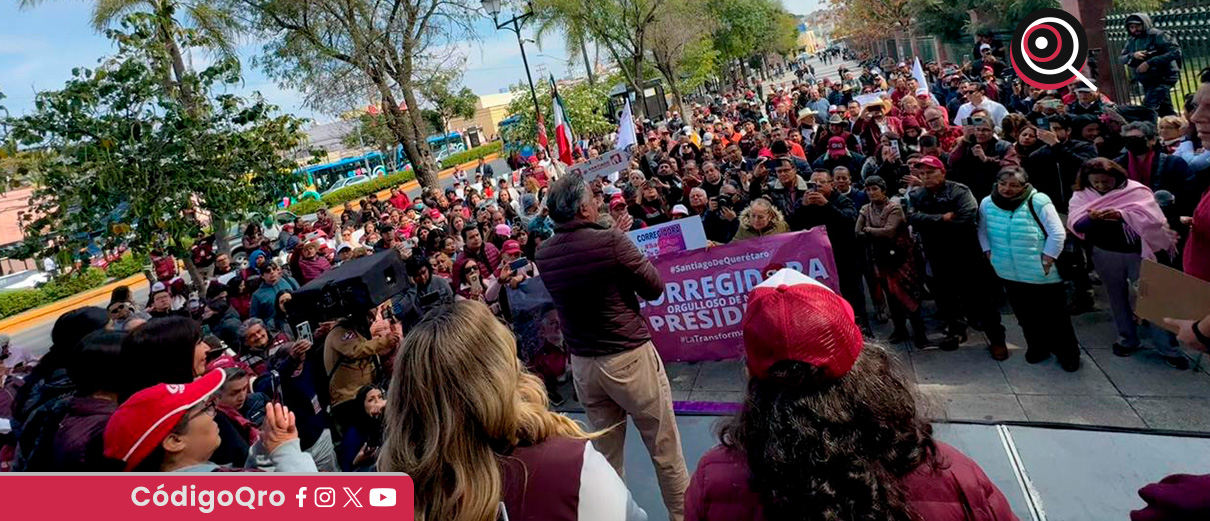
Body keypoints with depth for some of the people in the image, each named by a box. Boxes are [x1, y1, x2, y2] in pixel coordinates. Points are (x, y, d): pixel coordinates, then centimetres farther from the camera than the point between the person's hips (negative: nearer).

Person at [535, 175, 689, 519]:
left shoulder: (543, 255, -2)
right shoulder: (610, 241, -18)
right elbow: (655, 289, -7)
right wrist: (633, 259, 7)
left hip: (582, 363, 6)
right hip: (628, 356, -5)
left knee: (605, 452, 18)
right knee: (664, 447, 11)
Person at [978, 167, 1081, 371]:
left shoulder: (1038, 202, -15)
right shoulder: (987, 204, -2)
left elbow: (1057, 234, -13)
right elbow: (982, 232, 12)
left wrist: (1046, 261, -14)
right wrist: (990, 254, 5)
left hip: (1043, 275, -4)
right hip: (1009, 274, 4)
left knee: (1054, 316, 8)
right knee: (1026, 315, 18)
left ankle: (1068, 353, 26)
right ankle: (1037, 347, 37)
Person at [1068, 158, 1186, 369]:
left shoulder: (1135, 190, -8)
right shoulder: (1082, 195, -1)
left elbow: (1152, 218, -19)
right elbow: (1076, 225, -10)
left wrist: (1122, 215, -33)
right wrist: (1092, 218, -31)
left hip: (1138, 252, -2)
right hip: (1105, 254, 3)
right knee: (1117, 297, 15)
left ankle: (1166, 347, 12)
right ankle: (1128, 338, 29)